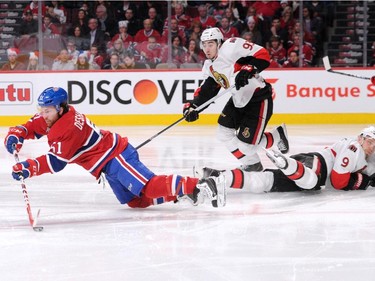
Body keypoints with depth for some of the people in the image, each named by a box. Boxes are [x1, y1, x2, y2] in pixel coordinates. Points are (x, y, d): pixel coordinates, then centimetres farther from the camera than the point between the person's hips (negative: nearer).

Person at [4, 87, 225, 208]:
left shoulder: (70, 128, -23)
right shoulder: (51, 117, 5)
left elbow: (57, 161, -26)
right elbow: (30, 128, 15)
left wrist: (30, 168, -33)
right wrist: (15, 136, -5)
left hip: (115, 156, -10)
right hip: (108, 163, 10)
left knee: (148, 187, -24)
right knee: (136, 201, 5)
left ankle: (199, 186, -26)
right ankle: (178, 193, 11)